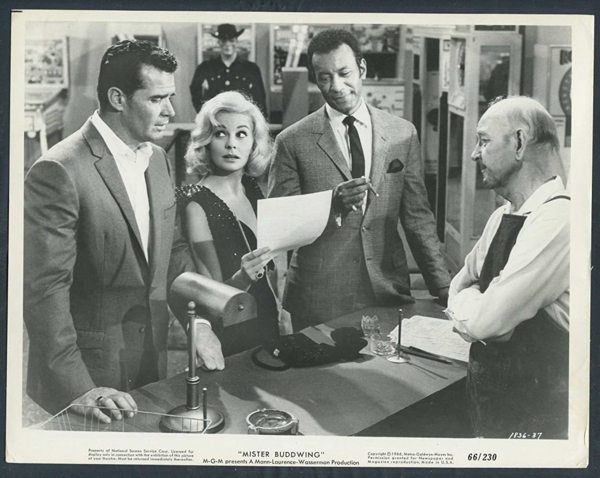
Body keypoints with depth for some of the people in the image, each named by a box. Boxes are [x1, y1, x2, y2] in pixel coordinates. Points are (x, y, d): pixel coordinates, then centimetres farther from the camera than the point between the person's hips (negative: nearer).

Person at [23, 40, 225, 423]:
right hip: (88, 374, -7)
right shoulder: (59, 172, -20)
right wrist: (77, 388, -26)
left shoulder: (157, 159, 6)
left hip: (152, 360, 7)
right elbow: (45, 288, -22)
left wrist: (199, 321, 3)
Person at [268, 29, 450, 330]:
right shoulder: (292, 142, -3)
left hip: (389, 290, 2)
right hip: (319, 299, -2)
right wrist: (332, 204, -21)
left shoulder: (403, 134, 5)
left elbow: (417, 217, 8)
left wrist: (445, 289, 3)